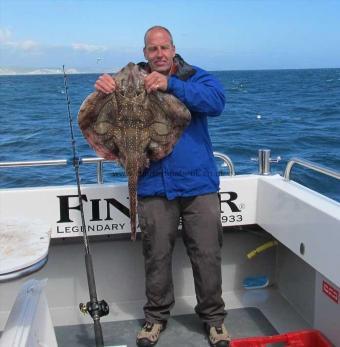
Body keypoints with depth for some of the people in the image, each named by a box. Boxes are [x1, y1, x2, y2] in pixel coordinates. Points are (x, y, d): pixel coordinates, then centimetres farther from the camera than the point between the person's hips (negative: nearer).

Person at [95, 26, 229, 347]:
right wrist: (103, 88, -22)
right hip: (154, 187, 1)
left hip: (199, 184, -1)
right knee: (156, 257, 11)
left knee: (207, 255, 6)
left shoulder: (196, 77, 5)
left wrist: (170, 84, -27)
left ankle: (213, 317, 26)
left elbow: (216, 101, -16)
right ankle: (155, 316, 31)